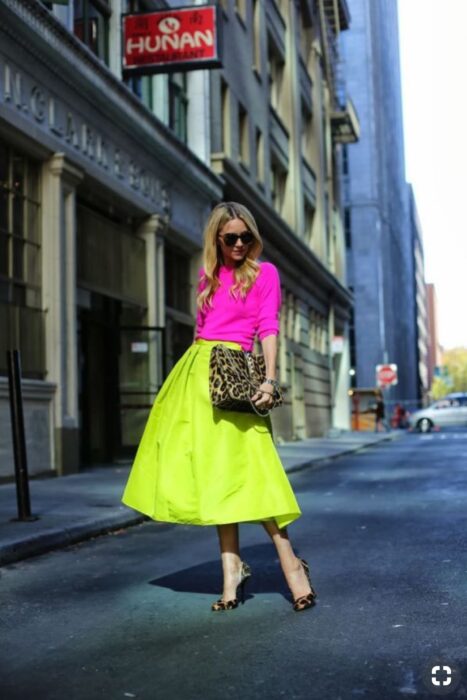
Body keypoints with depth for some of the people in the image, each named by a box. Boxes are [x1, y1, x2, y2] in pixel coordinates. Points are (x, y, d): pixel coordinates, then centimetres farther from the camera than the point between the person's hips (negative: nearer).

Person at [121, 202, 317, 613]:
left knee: (241, 470, -13)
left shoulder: (264, 273, 4)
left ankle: (291, 564, -5)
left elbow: (269, 329, -5)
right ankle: (233, 568, 9)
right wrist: (197, 370, 16)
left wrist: (270, 379, -17)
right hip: (196, 371, 5)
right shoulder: (208, 277, 18)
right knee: (216, 474, 3)